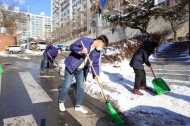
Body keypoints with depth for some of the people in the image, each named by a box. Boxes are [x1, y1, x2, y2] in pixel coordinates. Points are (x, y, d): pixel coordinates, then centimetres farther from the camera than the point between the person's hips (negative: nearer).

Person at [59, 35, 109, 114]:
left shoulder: (97, 52, 1)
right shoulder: (84, 40, -16)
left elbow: (95, 64, 3)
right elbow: (72, 46, -16)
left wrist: (96, 74, -11)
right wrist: (81, 51, -32)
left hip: (81, 70, 6)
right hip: (71, 66, -5)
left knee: (81, 88, 8)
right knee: (66, 86, 0)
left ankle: (78, 106, 24)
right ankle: (61, 102, 24)